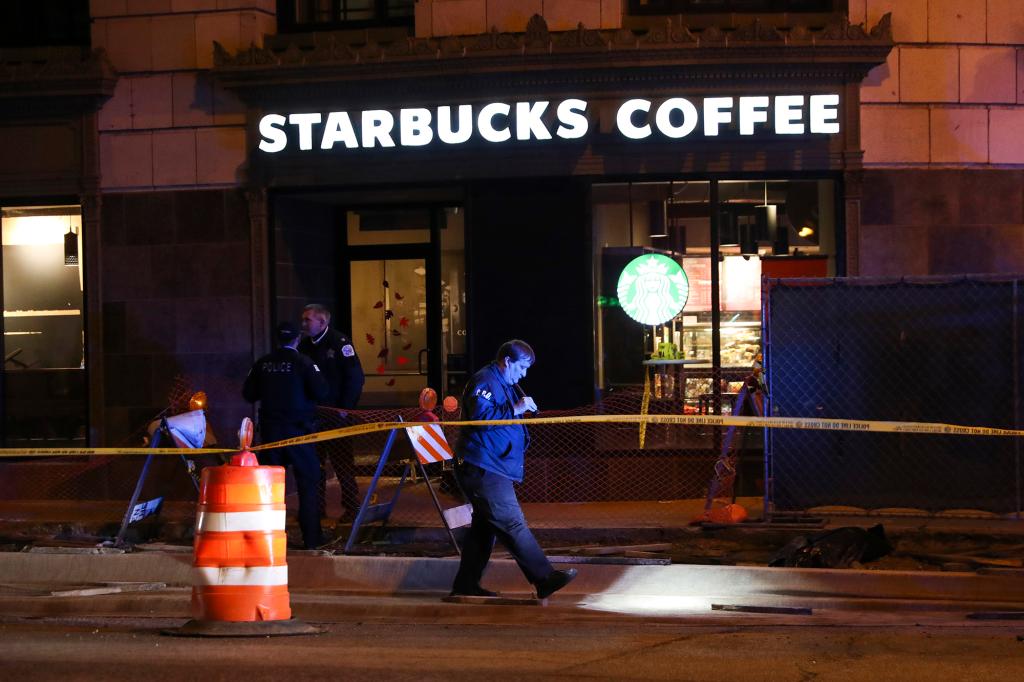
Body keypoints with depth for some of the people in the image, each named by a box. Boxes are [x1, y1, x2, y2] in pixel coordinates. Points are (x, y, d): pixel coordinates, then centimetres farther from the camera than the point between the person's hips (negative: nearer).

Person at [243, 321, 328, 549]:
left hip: (270, 428, 4)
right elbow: (320, 392, -14)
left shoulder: (263, 363, 2)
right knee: (308, 482, 3)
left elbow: (248, 394, 5)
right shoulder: (303, 363, -9)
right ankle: (311, 538, -1)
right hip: (297, 428, -4)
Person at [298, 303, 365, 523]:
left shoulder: (339, 342, -8)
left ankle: (351, 507, 4)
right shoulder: (305, 346, 10)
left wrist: (345, 408, -15)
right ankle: (316, 506, 15)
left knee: (342, 462, -2)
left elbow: (355, 377, -12)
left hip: (336, 413, -6)